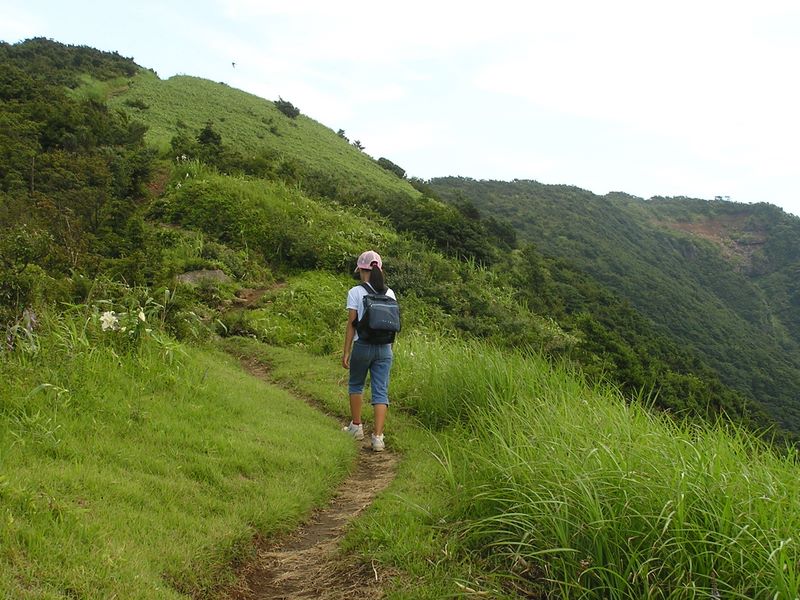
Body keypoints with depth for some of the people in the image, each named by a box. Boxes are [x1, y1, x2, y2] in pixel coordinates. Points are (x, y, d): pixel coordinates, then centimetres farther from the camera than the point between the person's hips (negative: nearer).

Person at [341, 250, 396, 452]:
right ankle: (378, 437, -4)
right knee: (381, 392, 3)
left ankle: (356, 426, 30)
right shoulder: (389, 293, 4)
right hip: (384, 348, 3)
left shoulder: (355, 293, -8)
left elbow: (351, 324, -8)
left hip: (363, 346, -3)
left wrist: (346, 352, -3)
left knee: (356, 385, 20)